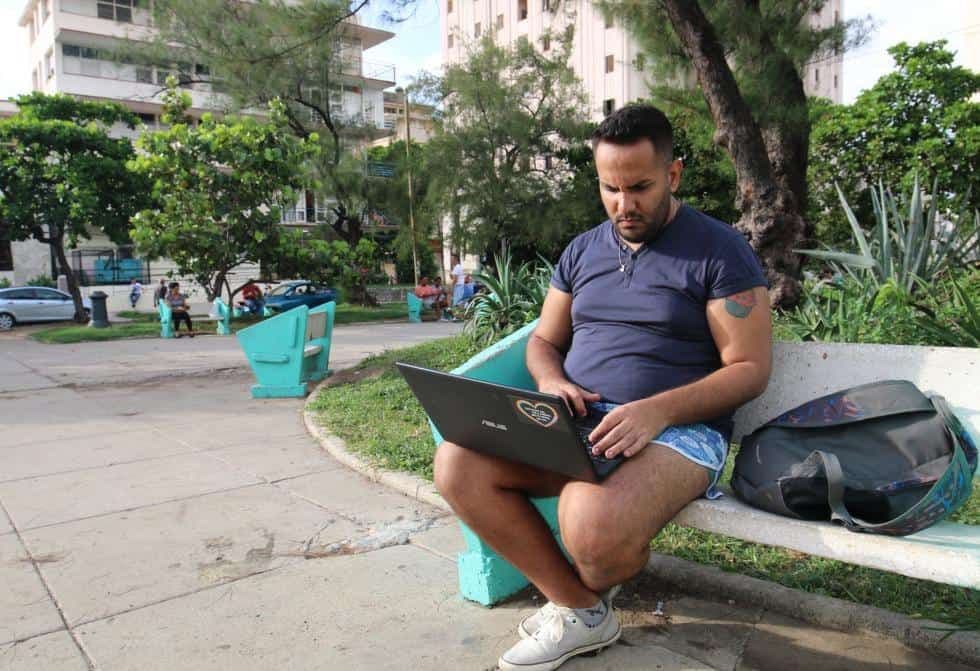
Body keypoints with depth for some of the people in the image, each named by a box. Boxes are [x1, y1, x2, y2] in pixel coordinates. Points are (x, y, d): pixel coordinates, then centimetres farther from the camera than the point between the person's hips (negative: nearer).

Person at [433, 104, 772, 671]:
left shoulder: (721, 252, -1)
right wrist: (551, 382, -6)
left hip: (678, 429, -5)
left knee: (594, 523, -36)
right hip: (577, 422, 6)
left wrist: (658, 410, -22)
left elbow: (751, 368, -6)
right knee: (457, 465, -19)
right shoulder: (583, 250, 16)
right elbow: (544, 339, 19)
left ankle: (590, 588, 5)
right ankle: (580, 609, -5)